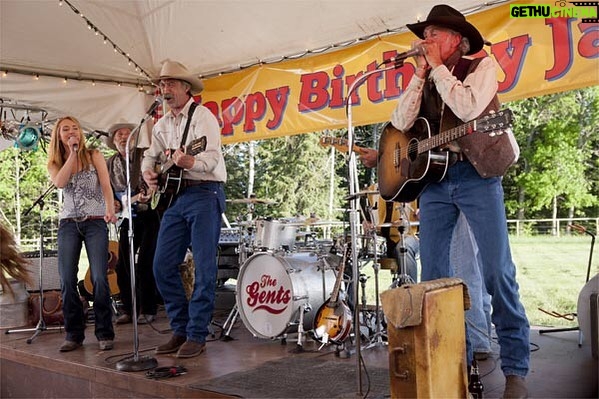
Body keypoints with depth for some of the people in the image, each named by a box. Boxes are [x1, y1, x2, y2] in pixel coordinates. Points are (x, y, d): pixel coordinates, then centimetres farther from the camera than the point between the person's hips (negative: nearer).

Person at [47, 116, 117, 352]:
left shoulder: (94, 156, 6)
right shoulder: (54, 163, 12)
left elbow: (106, 185, -6)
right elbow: (59, 182, -11)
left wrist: (110, 209, -24)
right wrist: (73, 153, -7)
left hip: (96, 222, -2)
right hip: (68, 224, 3)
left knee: (99, 278, -11)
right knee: (67, 281, -4)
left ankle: (104, 333, -1)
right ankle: (74, 334, 8)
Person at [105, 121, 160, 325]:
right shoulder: (110, 164, 11)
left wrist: (149, 194, -27)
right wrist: (112, 203, 1)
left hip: (150, 214, -5)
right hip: (127, 217, 5)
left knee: (145, 263, -7)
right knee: (123, 265, 3)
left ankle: (148, 310, 4)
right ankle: (129, 309, 15)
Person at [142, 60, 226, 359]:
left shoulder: (202, 116, -5)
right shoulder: (162, 124, 18)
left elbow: (212, 158, -18)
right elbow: (150, 155, 23)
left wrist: (188, 161, -38)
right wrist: (148, 173, 0)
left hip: (204, 193, -7)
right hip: (174, 197, 7)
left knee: (204, 268, -6)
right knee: (163, 266, 3)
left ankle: (197, 335, 3)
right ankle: (181, 329, 16)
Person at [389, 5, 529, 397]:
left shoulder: (482, 66, 4)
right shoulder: (425, 80, 17)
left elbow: (468, 108, -15)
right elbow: (401, 123, 2)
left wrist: (438, 67, -6)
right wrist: (421, 73, 0)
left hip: (476, 175, -5)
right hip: (434, 179, 5)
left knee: (498, 272, -7)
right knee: (434, 275, 2)